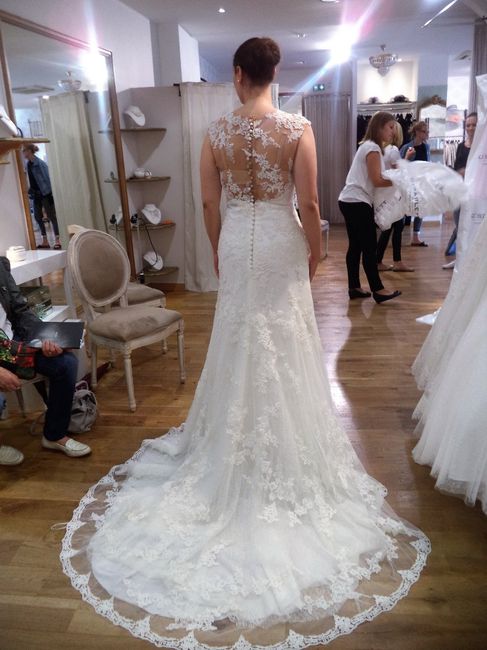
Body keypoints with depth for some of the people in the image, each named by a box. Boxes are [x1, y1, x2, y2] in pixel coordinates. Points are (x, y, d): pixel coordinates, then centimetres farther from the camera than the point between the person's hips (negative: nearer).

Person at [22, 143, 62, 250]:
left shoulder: (40, 163, -12)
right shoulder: (28, 164, 9)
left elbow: (47, 177, -14)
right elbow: (30, 180, 17)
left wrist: (50, 192, -18)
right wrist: (29, 190, 9)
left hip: (45, 193, -8)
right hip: (36, 193, 8)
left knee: (51, 216, -4)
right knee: (37, 216, 7)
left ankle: (57, 240, 1)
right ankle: (45, 241, 14)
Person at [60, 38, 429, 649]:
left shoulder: (217, 132, -2)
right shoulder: (297, 128, -9)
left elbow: (210, 203, 1)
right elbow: (308, 202, -10)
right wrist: (314, 251, 5)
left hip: (237, 242, 2)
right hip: (281, 242, -2)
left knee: (240, 340, 15)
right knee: (285, 341, 10)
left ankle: (240, 440, 30)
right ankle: (286, 444, 24)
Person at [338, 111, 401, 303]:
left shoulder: (368, 146, 21)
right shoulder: (373, 148, -10)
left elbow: (373, 178, 14)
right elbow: (377, 181, -14)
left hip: (350, 201, 10)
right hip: (357, 202, -10)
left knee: (356, 246, 10)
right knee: (369, 246, -6)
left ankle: (354, 288, 15)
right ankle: (378, 290, -1)